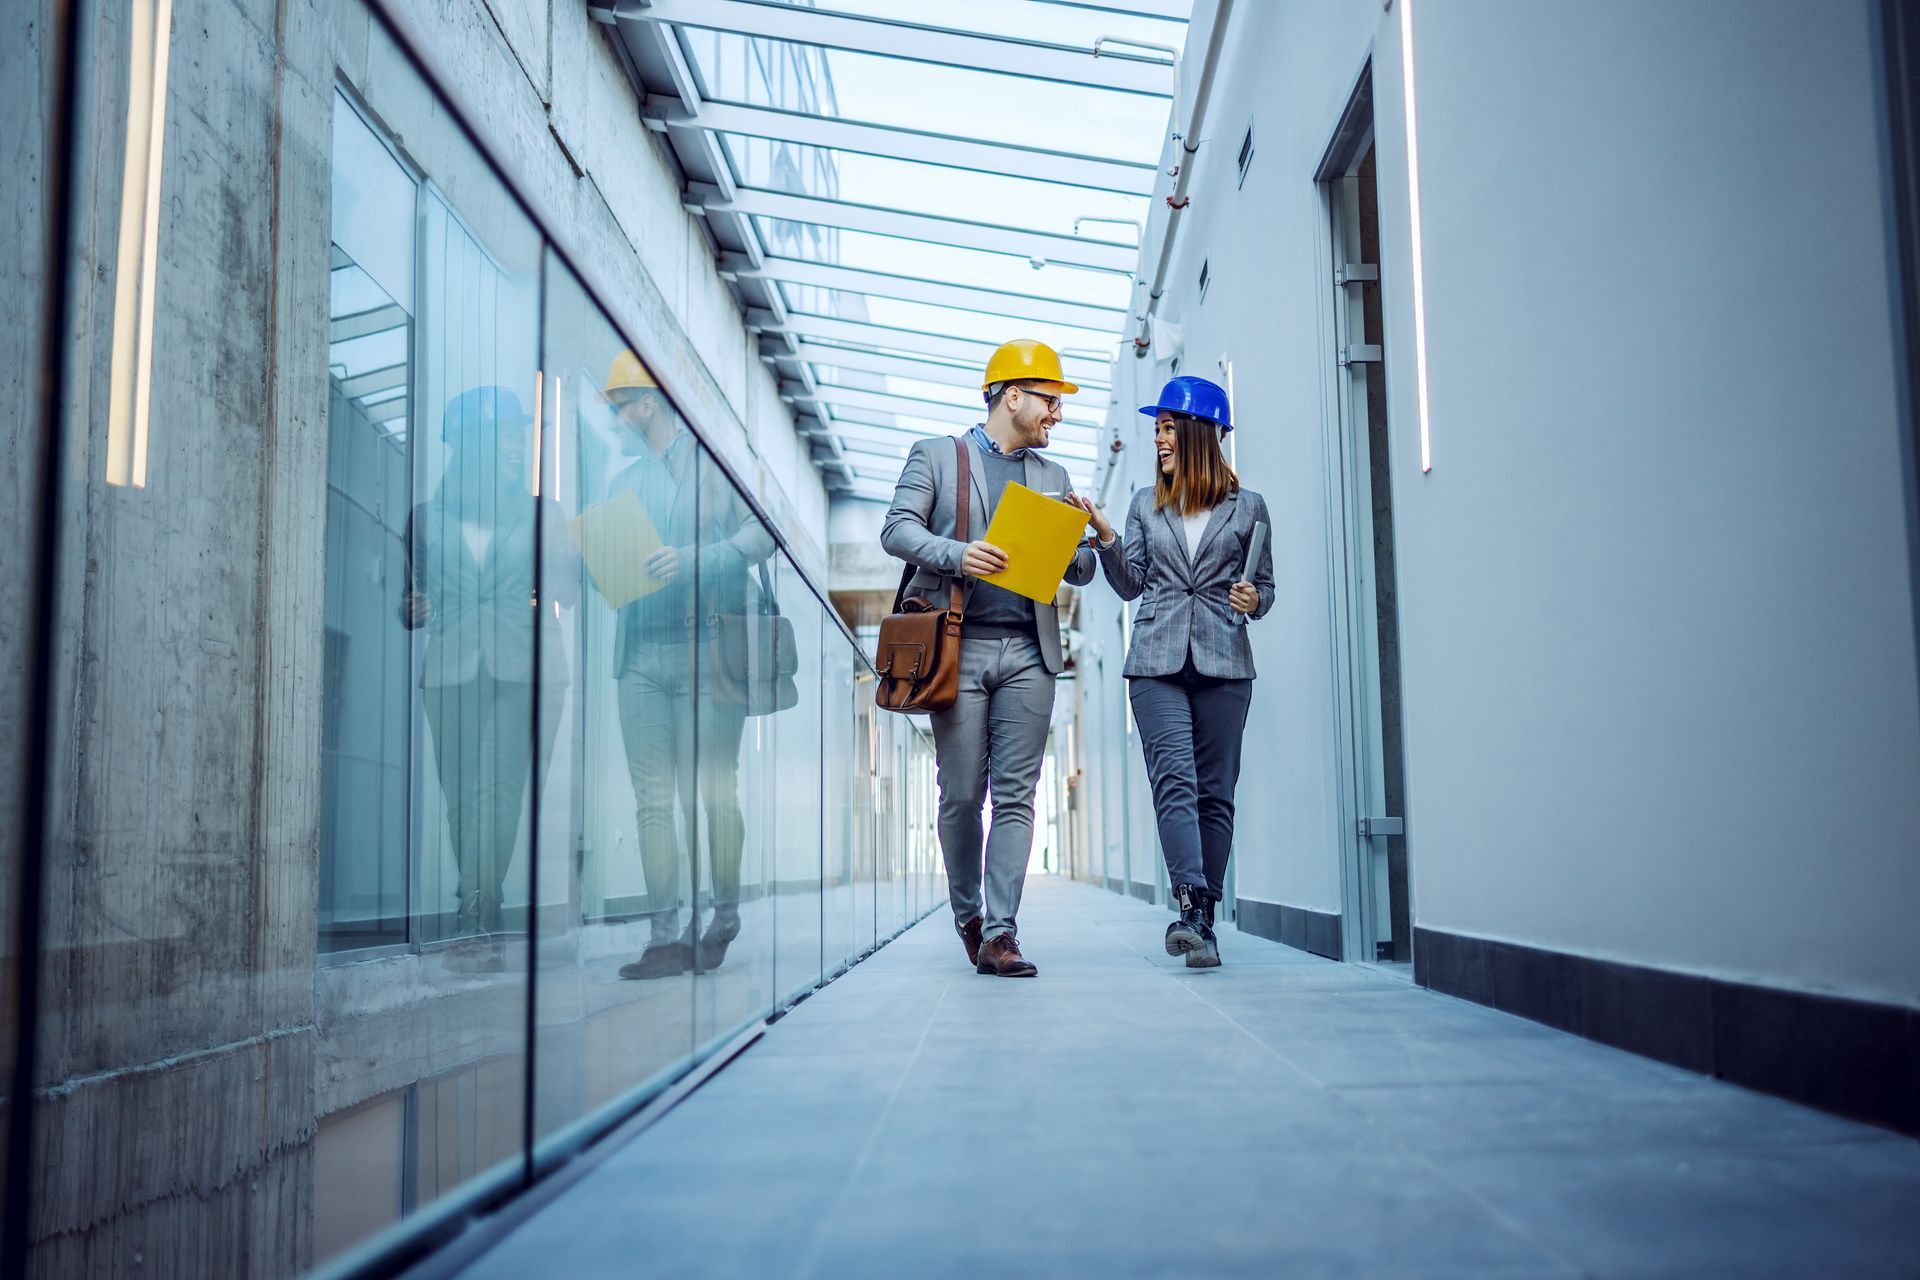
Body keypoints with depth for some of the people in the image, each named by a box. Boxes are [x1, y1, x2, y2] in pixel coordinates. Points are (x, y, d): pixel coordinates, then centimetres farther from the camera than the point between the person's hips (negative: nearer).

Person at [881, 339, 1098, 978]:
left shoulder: (1053, 477, 21)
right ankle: (967, 915, 21)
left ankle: (999, 933, -4)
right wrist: (955, 554, -18)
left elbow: (1082, 569, 17)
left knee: (1016, 796, -4)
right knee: (961, 795, 1)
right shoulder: (935, 456, 10)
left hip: (1029, 652, 3)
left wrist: (1078, 546, -6)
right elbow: (897, 530, -1)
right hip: (960, 647, -3)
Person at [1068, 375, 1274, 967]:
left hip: (1223, 661, 0)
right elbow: (1131, 584, 11)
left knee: (1216, 792, 0)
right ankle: (1192, 907, -24)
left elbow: (1264, 586, 14)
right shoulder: (1145, 506, 15)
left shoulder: (1247, 507, 10)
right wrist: (1104, 535, -3)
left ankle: (1200, 919, 7)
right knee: (1175, 782, -15)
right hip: (1157, 662, 1)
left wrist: (1253, 600, -8)